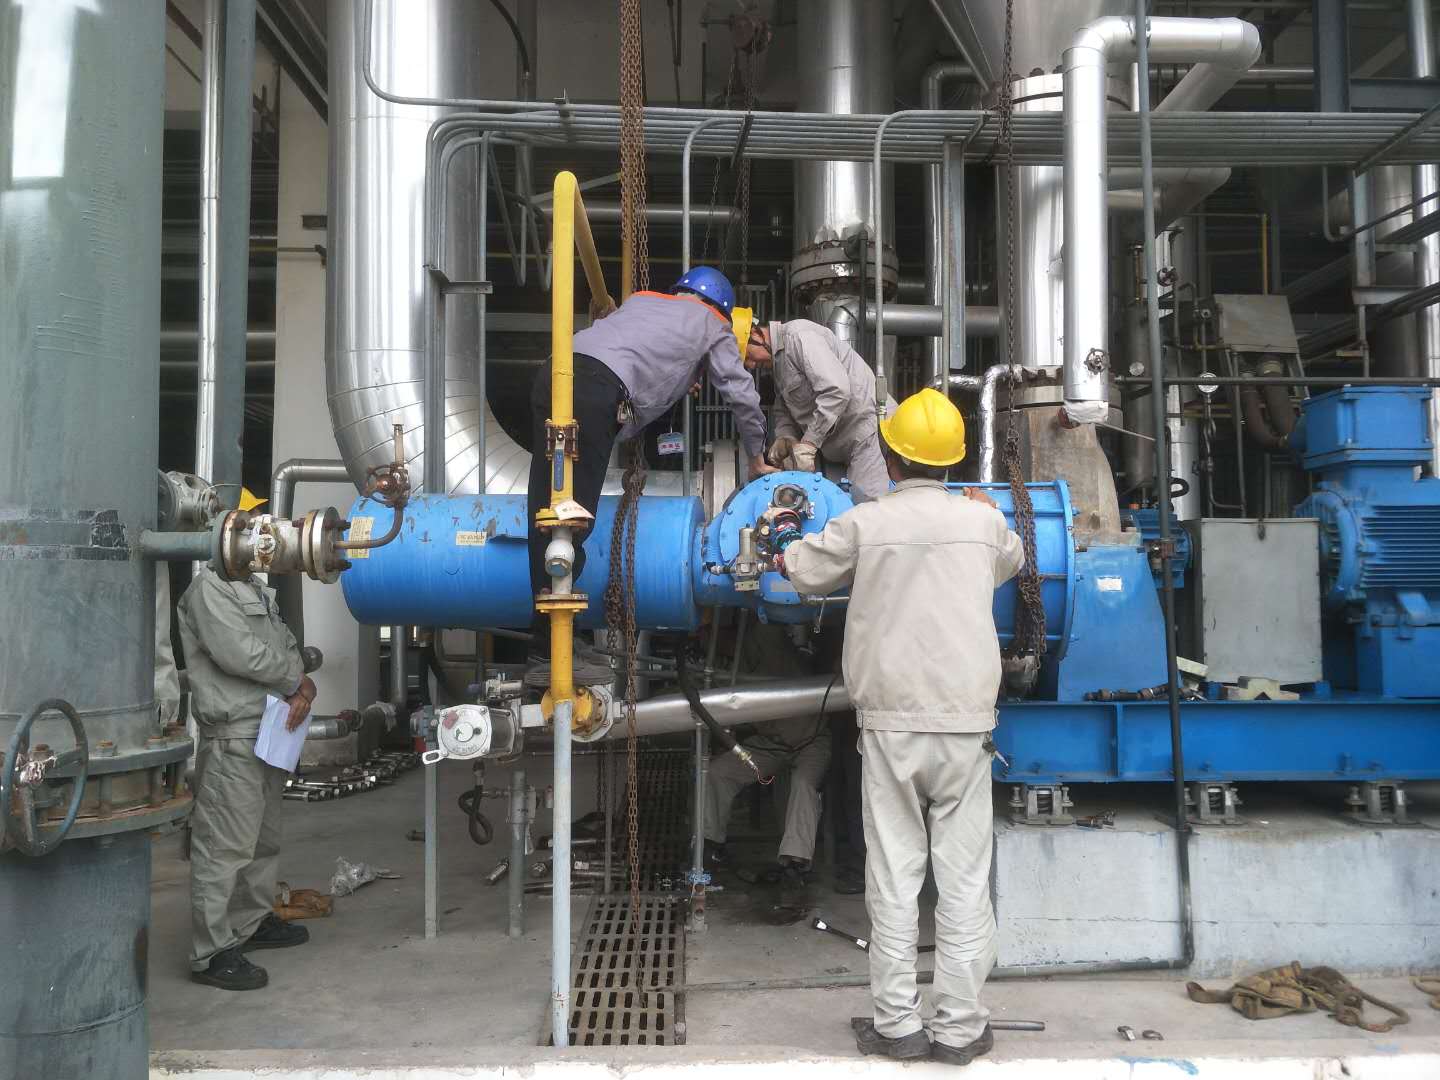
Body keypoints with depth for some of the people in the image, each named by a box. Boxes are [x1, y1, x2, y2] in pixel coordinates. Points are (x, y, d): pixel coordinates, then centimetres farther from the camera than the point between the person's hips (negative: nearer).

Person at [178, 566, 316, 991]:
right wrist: (296, 679, -9)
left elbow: (287, 643, 16)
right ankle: (212, 952, 3)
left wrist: (303, 687, -4)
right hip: (233, 738, -10)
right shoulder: (208, 588, -12)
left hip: (269, 734, 10)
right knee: (225, 845, -5)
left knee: (264, 838, 20)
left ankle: (254, 921, 34)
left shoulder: (256, 589, 18)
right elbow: (239, 653, -22)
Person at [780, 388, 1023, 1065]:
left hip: (890, 723, -1)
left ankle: (896, 1025, 14)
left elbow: (802, 570, 12)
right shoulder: (982, 520, 3)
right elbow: (1011, 561, 26)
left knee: (894, 876, 6)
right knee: (964, 876, 7)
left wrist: (787, 552, 36)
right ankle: (959, 1027, 13)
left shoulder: (865, 522, -3)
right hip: (966, 721, 1)